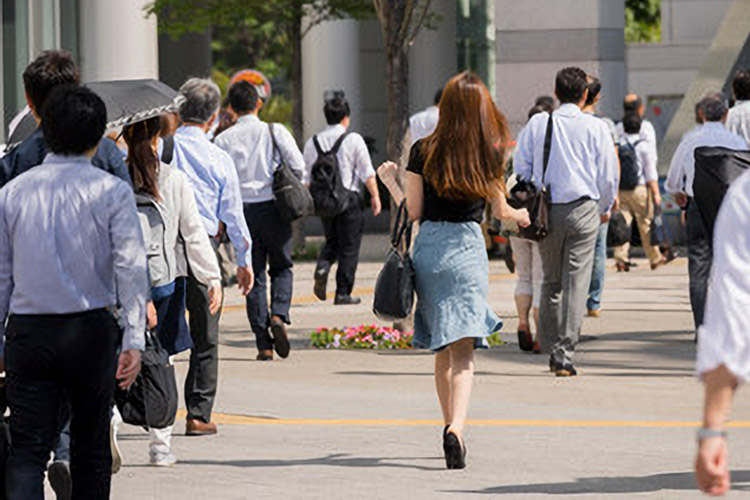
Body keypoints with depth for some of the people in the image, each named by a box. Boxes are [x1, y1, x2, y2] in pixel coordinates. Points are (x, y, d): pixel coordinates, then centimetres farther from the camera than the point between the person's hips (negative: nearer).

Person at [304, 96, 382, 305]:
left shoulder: (313, 142, 6)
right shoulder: (353, 139, -5)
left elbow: (305, 174, 10)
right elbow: (367, 172, -6)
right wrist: (375, 196, 2)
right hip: (349, 197, -4)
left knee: (332, 240, 21)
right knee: (349, 246, 4)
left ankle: (323, 266, -9)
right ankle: (343, 293, 2)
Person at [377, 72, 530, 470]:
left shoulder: (424, 152, -2)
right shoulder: (490, 153, -1)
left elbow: (412, 211, 0)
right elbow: (500, 210, 11)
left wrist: (390, 181, 18)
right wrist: (520, 215, 35)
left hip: (428, 247, 2)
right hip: (467, 247, -2)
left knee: (442, 349, 17)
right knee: (462, 349, -9)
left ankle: (452, 428, 25)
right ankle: (456, 428, -30)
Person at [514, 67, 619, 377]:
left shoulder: (536, 124, 3)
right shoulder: (595, 128, -2)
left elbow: (521, 167, 5)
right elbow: (608, 174, 2)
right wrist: (604, 209, 18)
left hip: (545, 211, 3)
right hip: (583, 209, -2)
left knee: (551, 281, 15)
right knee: (576, 282, -2)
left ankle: (552, 350, 18)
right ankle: (565, 355, -8)